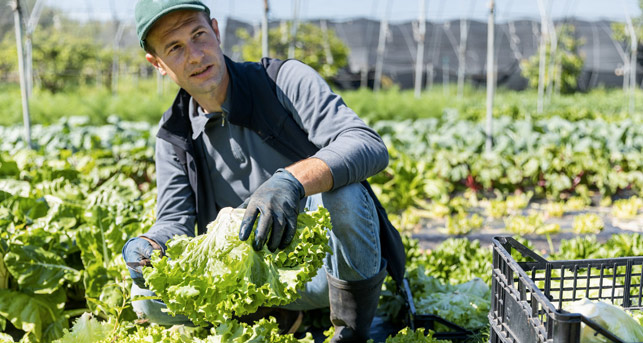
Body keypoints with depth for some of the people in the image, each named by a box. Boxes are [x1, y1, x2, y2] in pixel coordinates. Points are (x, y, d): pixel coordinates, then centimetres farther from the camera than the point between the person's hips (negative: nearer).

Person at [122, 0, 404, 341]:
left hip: (334, 262, -3)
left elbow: (371, 147, -25)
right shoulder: (173, 138, 1)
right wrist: (147, 246, -28)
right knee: (151, 296, -17)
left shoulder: (284, 80, -12)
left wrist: (293, 180, -43)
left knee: (343, 190, -35)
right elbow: (174, 222, -3)